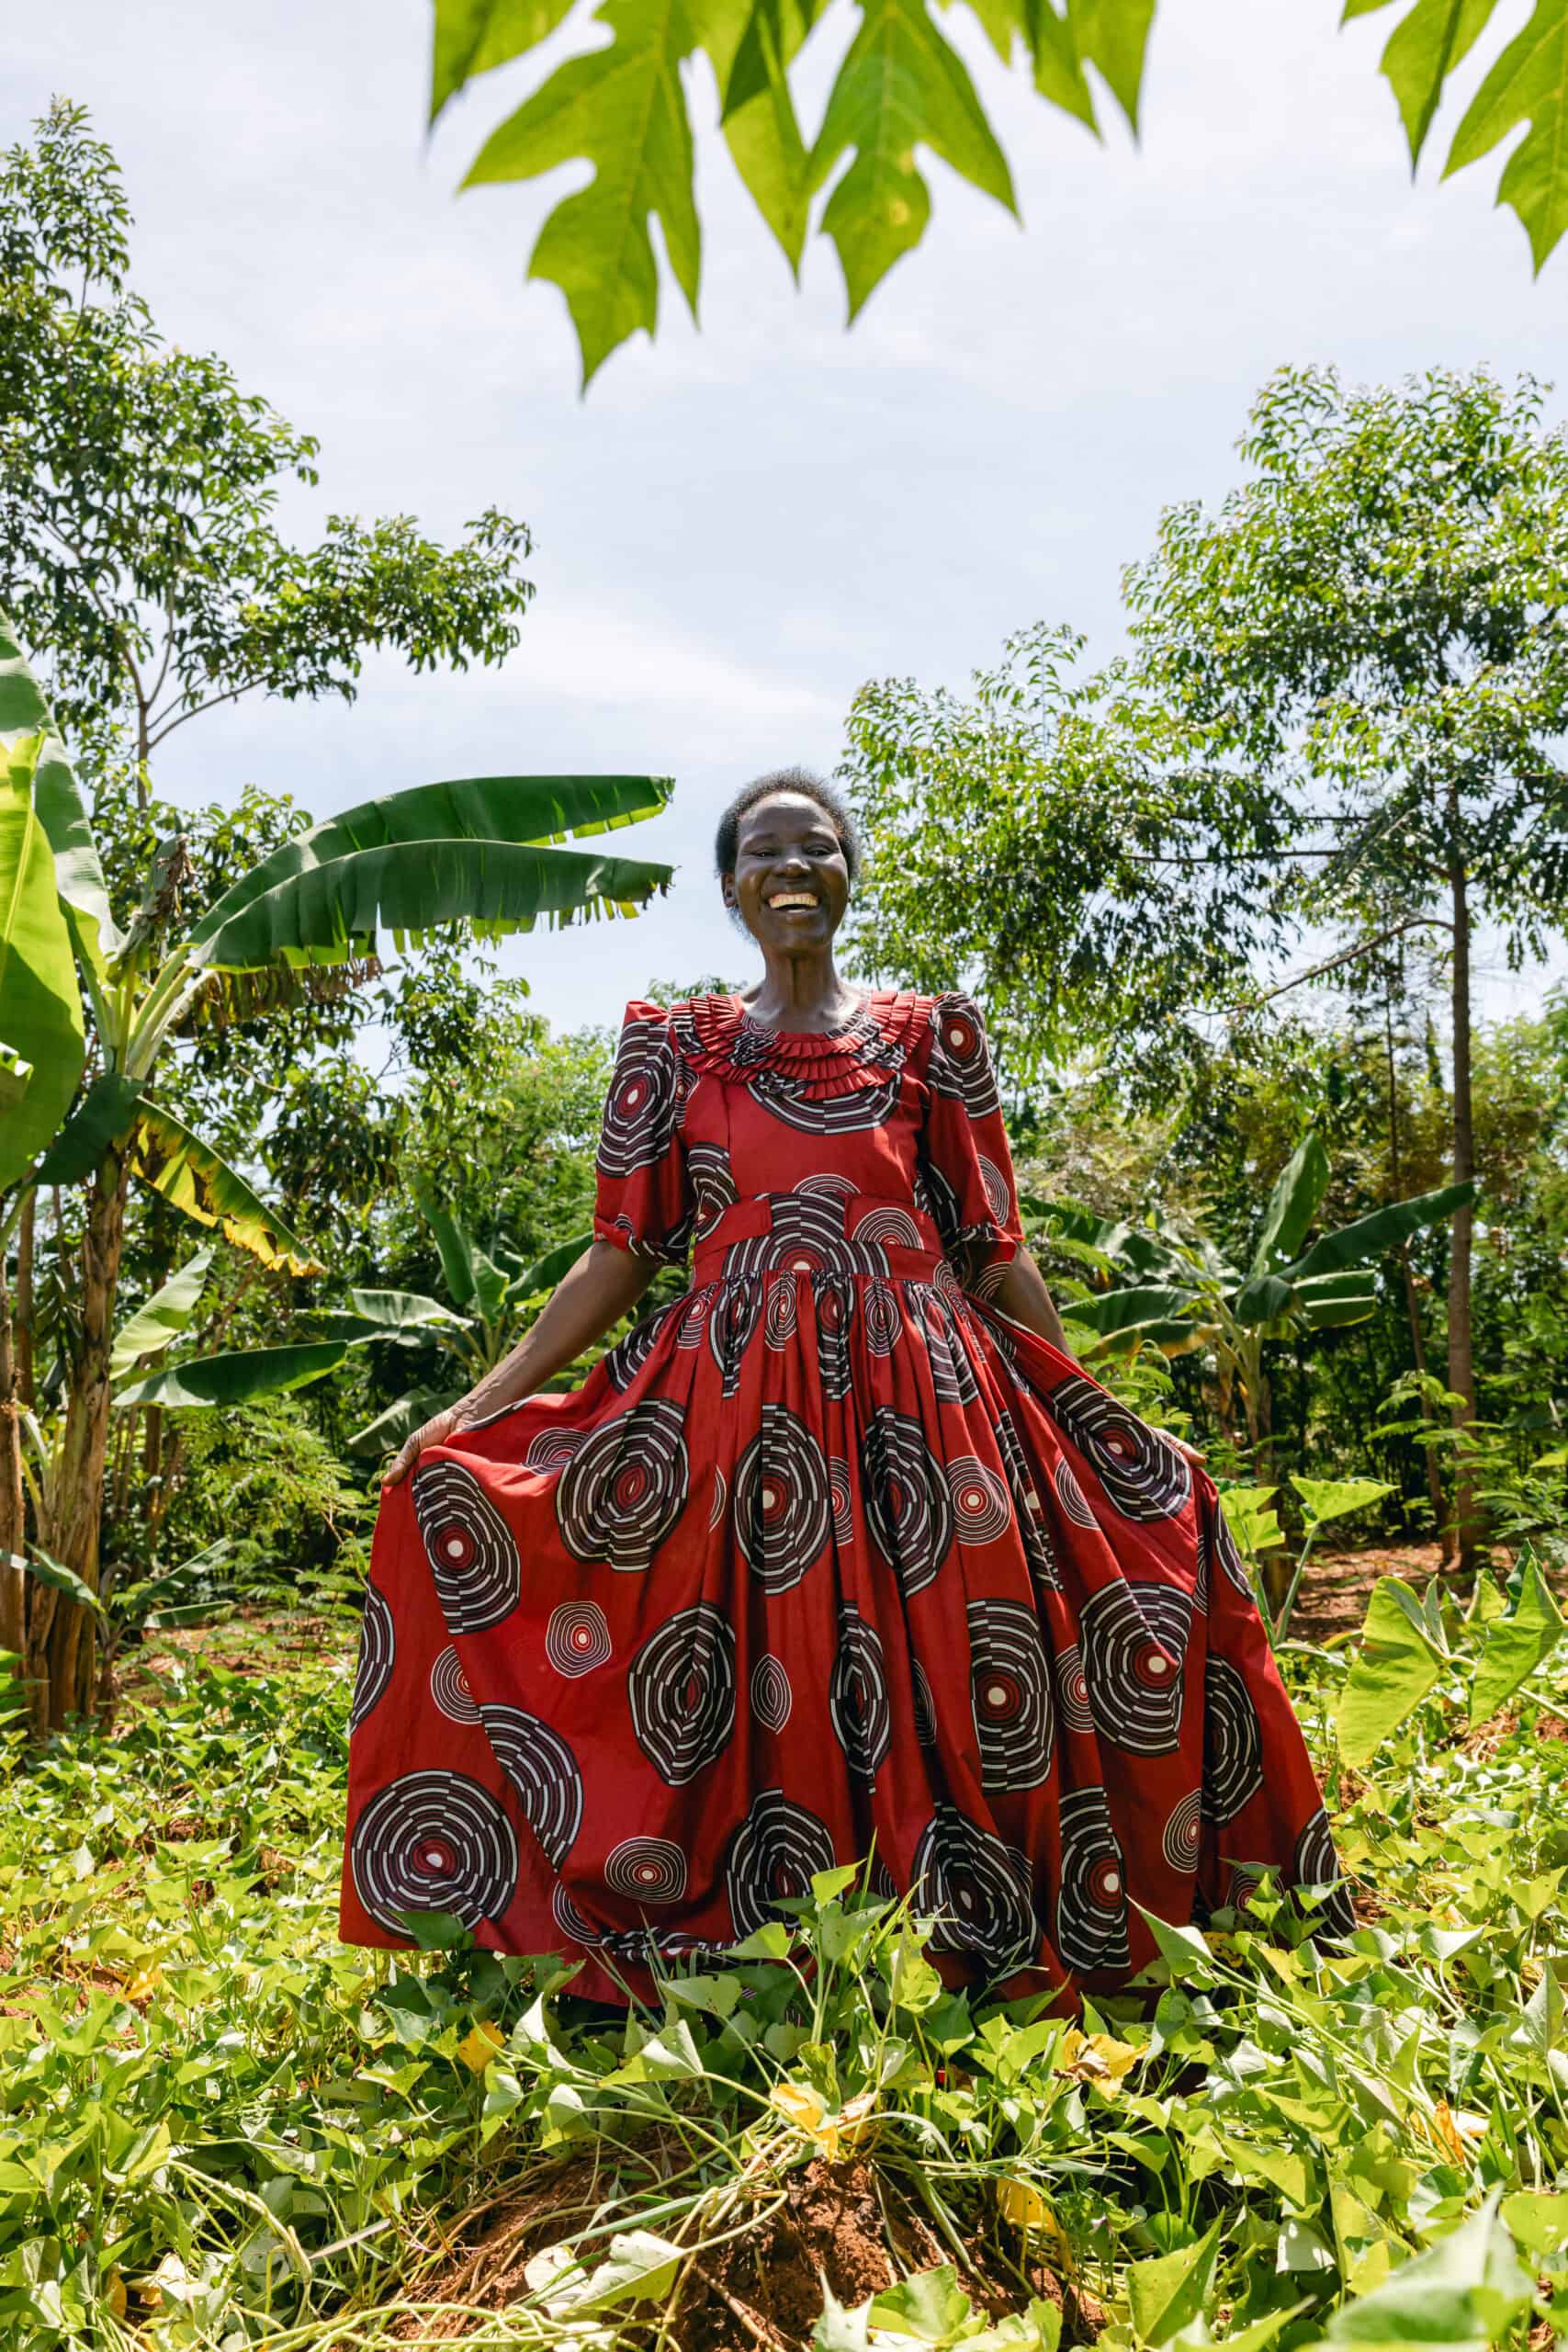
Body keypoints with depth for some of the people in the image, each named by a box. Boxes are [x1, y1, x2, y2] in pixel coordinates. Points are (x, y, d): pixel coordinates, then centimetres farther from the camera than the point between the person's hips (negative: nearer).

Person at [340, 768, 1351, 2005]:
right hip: (727, 1414, 0)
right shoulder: (673, 1043, 10)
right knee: (742, 1706, 1)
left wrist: (1101, 1421, 7)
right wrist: (480, 1407, 1)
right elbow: (622, 1252, 8)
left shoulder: (931, 1033, 9)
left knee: (936, 1698, 0)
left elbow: (997, 1249, 10)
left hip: (921, 1404, 0)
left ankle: (955, 1962, 20)